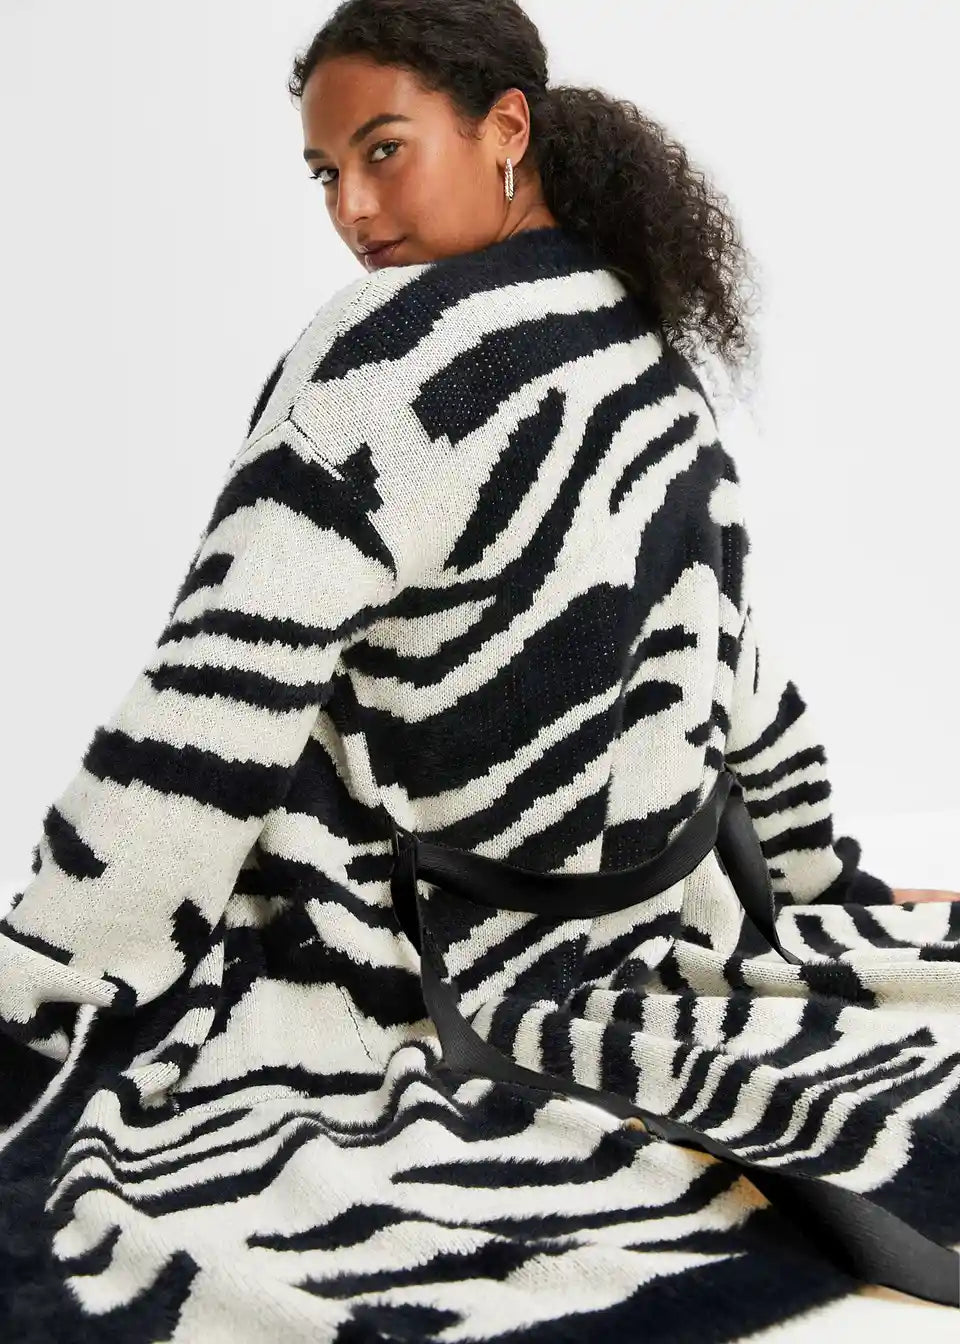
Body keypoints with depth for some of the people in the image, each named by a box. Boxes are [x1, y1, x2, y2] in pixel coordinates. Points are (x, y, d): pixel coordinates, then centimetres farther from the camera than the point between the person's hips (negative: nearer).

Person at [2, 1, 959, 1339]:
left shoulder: (401, 341, -17)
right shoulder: (665, 376, 6)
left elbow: (204, 727, -23)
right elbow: (749, 691, 16)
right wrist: (831, 890, 28)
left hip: (427, 991, -7)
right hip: (658, 964, 7)